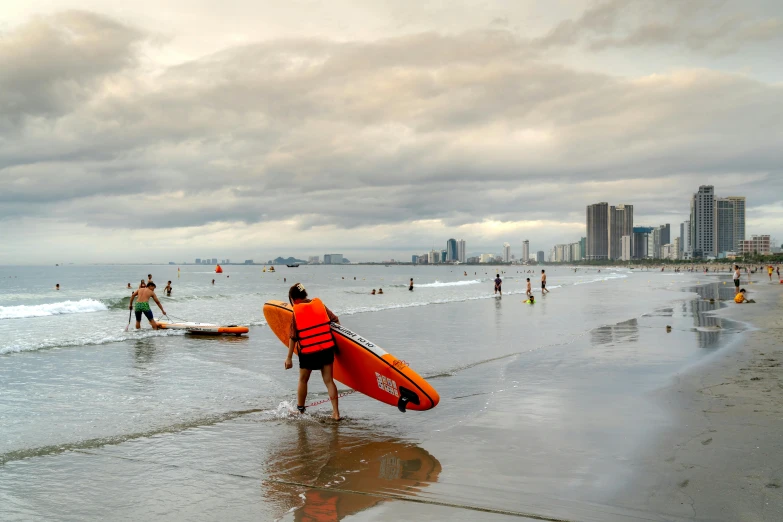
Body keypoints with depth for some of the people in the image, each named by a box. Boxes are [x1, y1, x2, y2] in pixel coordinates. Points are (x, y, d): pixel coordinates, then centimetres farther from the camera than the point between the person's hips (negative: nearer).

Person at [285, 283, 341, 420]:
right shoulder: (319, 304, 2)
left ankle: (300, 410, 27)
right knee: (328, 380, 7)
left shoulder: (296, 312, -8)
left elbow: (293, 337, -8)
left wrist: (289, 358, -2)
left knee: (303, 380, 18)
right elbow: (335, 320, 8)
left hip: (307, 352, -3)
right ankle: (336, 413, 2)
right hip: (327, 348, 3)